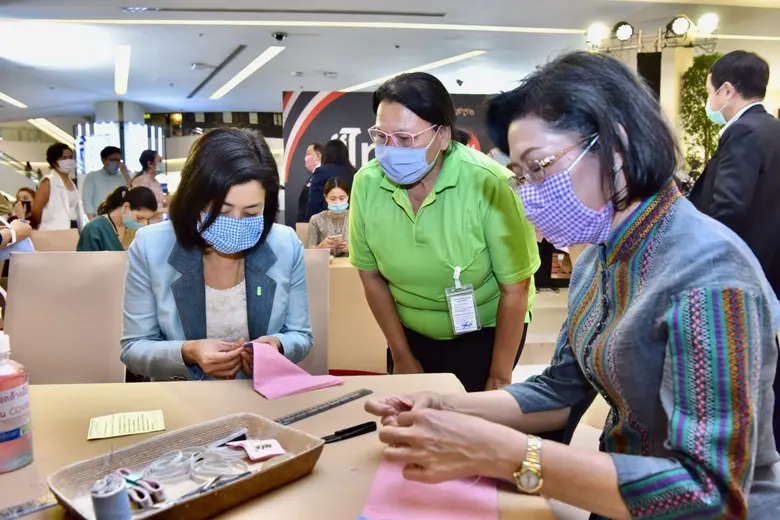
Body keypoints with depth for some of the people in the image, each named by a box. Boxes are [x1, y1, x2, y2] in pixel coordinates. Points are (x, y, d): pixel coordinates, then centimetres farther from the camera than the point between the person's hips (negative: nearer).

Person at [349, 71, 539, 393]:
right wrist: (401, 356, 3)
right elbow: (371, 275, -4)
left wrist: (500, 379, -11)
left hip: (484, 330, -3)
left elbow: (514, 290, -19)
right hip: (413, 331, 3)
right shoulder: (367, 183, -18)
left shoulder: (488, 184, -29)